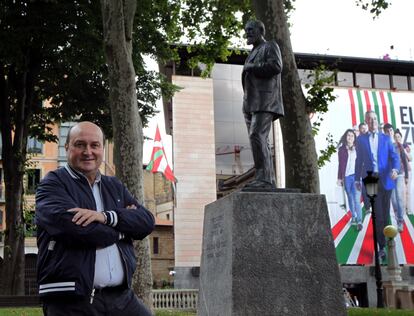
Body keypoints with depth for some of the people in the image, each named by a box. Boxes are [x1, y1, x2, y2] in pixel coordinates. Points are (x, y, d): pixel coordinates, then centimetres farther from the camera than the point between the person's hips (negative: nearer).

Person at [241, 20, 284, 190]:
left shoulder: (270, 46, 5)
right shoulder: (253, 53, 28)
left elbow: (276, 66, -12)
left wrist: (251, 68, -8)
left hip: (265, 100, -8)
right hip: (251, 104, 8)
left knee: (257, 136, -22)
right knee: (260, 141, 1)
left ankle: (263, 178, -26)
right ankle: (269, 181, -1)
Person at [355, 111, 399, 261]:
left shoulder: (386, 138, 9)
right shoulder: (361, 139, 7)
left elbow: (394, 156, 0)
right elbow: (359, 160, 10)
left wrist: (395, 169, -20)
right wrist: (357, 179, 8)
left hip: (386, 180, 2)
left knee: (385, 212, 10)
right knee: (377, 214, -8)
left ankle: (382, 234, 31)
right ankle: (382, 246, -7)